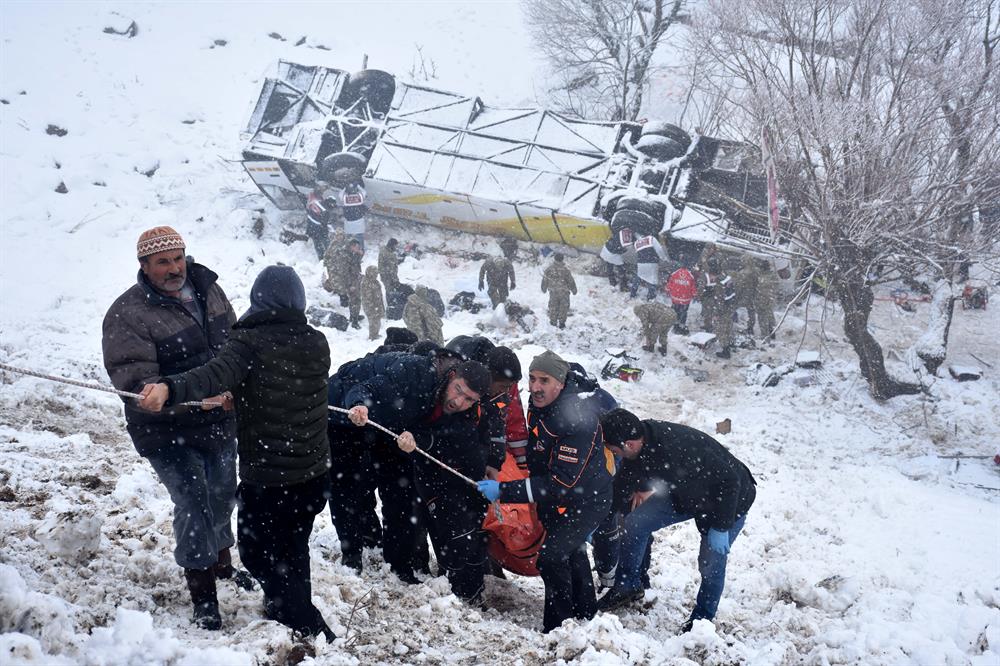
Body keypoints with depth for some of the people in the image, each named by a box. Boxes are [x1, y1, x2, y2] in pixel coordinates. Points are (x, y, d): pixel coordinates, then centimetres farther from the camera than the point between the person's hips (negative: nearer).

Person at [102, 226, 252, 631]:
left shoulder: (207, 289, 1)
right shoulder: (127, 315, -20)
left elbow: (235, 344, 15)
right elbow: (135, 381, -27)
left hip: (219, 422, 7)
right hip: (168, 431, -6)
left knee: (222, 495, 21)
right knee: (193, 503, -12)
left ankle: (221, 561, 46)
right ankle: (202, 594, 3)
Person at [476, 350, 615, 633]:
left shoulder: (578, 421, -35)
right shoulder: (539, 406, -8)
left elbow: (562, 484, -37)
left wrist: (505, 491, -38)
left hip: (586, 500, -9)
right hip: (554, 497, 10)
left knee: (551, 556, -18)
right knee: (571, 551, 24)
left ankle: (558, 628, -3)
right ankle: (584, 613, 45)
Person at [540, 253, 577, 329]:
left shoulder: (549, 269, -11)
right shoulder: (565, 270, -20)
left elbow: (545, 280, 2)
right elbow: (571, 281, -11)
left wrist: (544, 289, 20)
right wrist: (574, 290, 5)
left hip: (553, 292, 2)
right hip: (564, 292, -2)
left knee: (553, 306, 21)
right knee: (563, 307, 14)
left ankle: (553, 321, 32)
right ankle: (561, 323, 20)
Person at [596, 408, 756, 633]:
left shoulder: (680, 450, -43)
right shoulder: (644, 436, -19)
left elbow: (728, 481, -34)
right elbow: (628, 478, 3)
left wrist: (721, 527, -26)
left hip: (731, 500, -7)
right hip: (686, 495, 7)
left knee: (711, 563, -9)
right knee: (635, 523, -4)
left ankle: (701, 620, 16)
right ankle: (627, 586, 13)